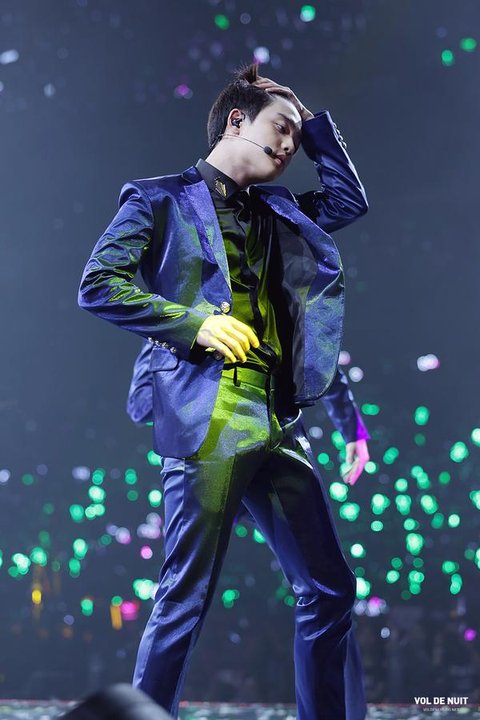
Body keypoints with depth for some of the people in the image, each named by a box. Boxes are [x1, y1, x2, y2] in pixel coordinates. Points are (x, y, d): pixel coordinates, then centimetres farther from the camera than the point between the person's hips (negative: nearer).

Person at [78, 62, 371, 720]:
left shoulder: (278, 214, 23)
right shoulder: (161, 200, 4)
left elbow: (349, 199, 30)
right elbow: (98, 284, -5)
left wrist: (314, 122, 24)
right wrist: (194, 324, -12)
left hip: (280, 426, 7)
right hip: (207, 425, -7)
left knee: (330, 589, 7)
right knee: (185, 601, -5)